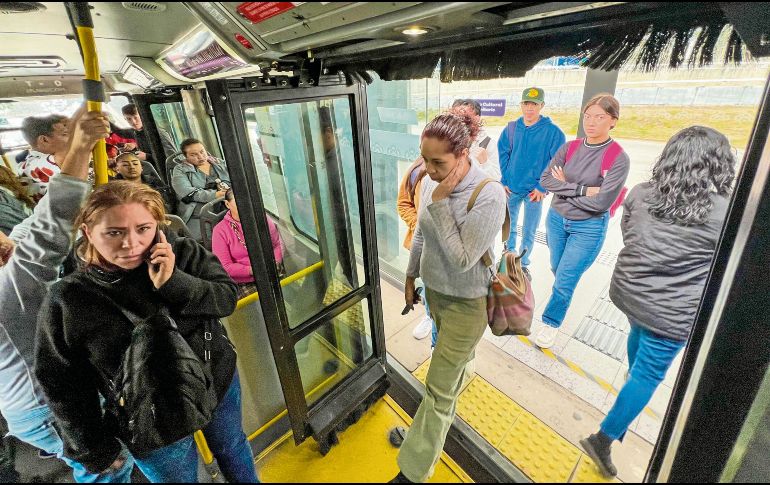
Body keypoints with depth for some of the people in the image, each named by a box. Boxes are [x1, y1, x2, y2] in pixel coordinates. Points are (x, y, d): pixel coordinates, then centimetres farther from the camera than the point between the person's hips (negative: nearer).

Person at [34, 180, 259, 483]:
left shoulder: (183, 253, -16)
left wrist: (172, 283, -31)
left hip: (220, 386, 2)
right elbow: (63, 385, -8)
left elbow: (227, 298, -16)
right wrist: (94, 448, 1)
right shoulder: (66, 302, -18)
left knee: (234, 451, 29)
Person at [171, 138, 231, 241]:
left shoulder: (221, 164, 21)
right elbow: (187, 193, -5)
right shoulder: (180, 170, 12)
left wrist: (228, 191, -10)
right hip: (199, 216, -2)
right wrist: (215, 195, -17)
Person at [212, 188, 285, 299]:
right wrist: (252, 270, -14)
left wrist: (275, 263, -8)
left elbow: (278, 244, 12)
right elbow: (225, 267, -3)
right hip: (245, 284, -2)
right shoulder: (220, 231, 1)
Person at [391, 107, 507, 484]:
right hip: (434, 290, 6)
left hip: (465, 303, -6)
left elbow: (461, 260, -26)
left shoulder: (489, 197, -27)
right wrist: (411, 276, 16)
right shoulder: (431, 183, -7)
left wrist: (440, 204, -28)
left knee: (438, 390, 6)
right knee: (454, 360, 30)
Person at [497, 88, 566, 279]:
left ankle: (523, 264, 26)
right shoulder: (512, 127, -2)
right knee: (509, 225, 17)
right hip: (511, 187, 3)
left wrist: (542, 187, -13)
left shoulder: (553, 132, -10)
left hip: (535, 190, -2)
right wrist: (505, 180, -3)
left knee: (529, 231, 8)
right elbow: (503, 153, 4)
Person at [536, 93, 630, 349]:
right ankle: (564, 296, 51)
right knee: (558, 271, 20)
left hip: (589, 228, -4)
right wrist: (582, 189, -18)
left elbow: (601, 202, -21)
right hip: (557, 219, 4)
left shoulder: (619, 159, -14)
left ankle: (551, 322, 23)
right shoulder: (569, 148, -2)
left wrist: (565, 187, -12)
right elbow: (546, 179, -11)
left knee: (565, 279, 1)